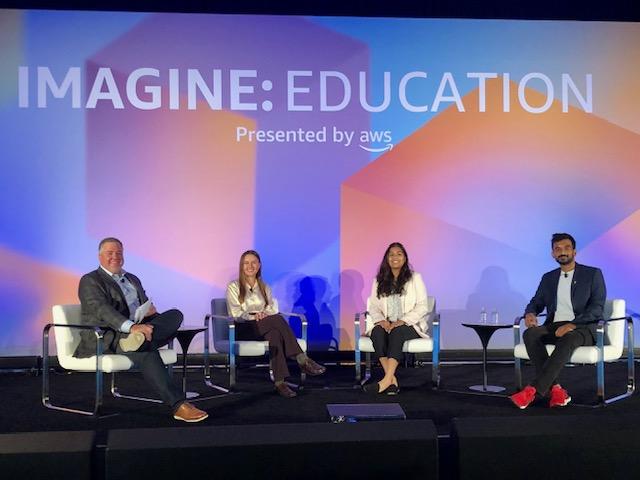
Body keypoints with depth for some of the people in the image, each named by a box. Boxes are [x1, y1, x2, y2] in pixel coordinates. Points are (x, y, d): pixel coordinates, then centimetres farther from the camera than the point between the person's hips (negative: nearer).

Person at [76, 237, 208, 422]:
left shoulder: (133, 279, 25)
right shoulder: (90, 281, 2)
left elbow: (146, 308, 25)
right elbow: (102, 309, -16)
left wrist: (150, 311, -4)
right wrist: (131, 327, -34)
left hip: (137, 328, 7)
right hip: (106, 338, -7)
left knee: (175, 315, -18)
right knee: (145, 350, -36)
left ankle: (140, 339, -46)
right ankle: (178, 405, -41)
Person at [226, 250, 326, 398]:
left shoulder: (265, 287, 24)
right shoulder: (233, 287, 11)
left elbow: (273, 308, 9)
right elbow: (236, 314, -2)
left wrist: (264, 314, -15)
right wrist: (254, 317, -21)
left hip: (264, 329, 4)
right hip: (244, 330, -4)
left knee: (274, 333, -37)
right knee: (277, 319, -34)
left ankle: (279, 382, -49)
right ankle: (302, 359, -39)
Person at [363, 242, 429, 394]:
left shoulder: (415, 278, 7)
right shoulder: (379, 280, 16)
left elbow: (422, 307, -2)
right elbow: (373, 306, 10)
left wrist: (401, 321, -16)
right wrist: (381, 321, -13)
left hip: (409, 325, -3)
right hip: (385, 324, 3)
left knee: (396, 332, -36)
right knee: (378, 332, -32)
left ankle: (386, 380, -45)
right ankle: (392, 379, -40)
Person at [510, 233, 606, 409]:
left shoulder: (593, 274, 6)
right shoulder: (548, 278, 20)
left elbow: (597, 307, -5)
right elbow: (536, 302, 20)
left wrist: (572, 324, -20)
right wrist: (530, 313, -7)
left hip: (582, 328, -4)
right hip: (553, 327, 4)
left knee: (568, 340, -40)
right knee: (530, 334, -30)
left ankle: (533, 389, -41)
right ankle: (554, 388, -34)